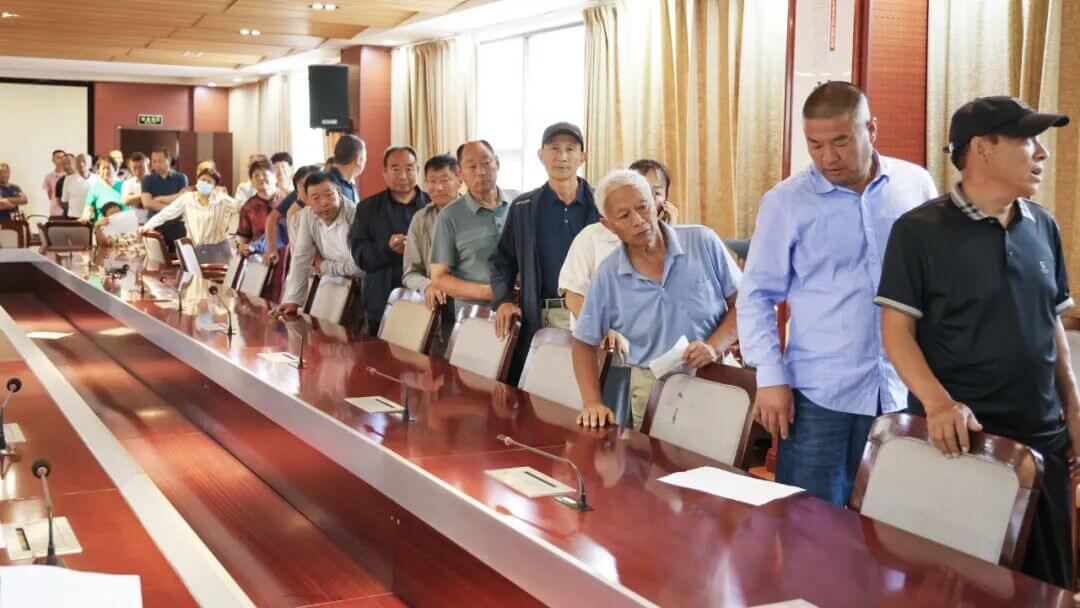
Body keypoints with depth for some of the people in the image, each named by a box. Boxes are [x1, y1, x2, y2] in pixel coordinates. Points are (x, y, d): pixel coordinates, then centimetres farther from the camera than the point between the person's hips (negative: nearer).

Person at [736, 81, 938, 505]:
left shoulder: (916, 185, 4)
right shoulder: (786, 201, -3)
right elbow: (756, 295, 0)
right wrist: (771, 378, -7)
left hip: (906, 391, 2)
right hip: (818, 395, -2)